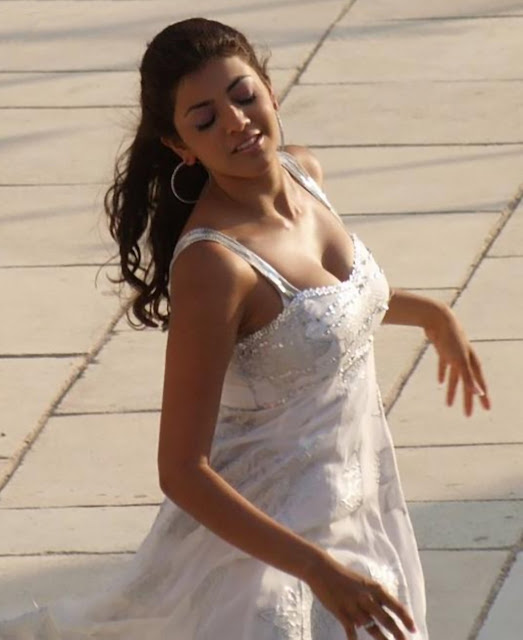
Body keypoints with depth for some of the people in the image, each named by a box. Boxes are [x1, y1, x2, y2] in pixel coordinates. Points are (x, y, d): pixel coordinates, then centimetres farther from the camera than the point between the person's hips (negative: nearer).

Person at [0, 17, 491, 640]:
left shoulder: (303, 173, -5)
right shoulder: (213, 262, -27)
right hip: (261, 529, -8)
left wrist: (430, 313, 27)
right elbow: (182, 472, -27)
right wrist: (318, 569, -30)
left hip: (354, 505, 8)